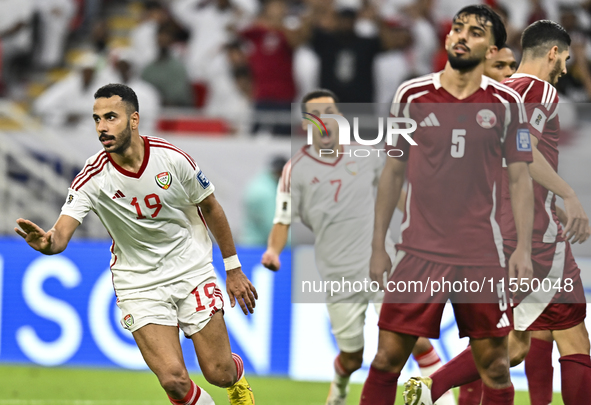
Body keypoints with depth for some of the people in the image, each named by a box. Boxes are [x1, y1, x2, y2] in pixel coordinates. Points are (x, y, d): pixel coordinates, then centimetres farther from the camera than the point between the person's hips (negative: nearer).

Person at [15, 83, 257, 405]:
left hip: (192, 271, 1)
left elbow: (211, 209, 3)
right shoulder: (93, 179, -16)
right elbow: (61, 235, -26)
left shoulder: (173, 159, -13)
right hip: (139, 284, -1)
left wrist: (233, 269, 8)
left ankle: (237, 372, 38)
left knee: (219, 374, 0)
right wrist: (47, 242, -51)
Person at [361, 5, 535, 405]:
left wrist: (523, 248, -6)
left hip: (483, 255, 0)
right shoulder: (412, 95, 3)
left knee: (495, 365, 2)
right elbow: (393, 172, 9)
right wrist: (378, 245, 6)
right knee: (387, 358, -4)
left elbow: (520, 178, 4)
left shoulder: (507, 103, 2)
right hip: (419, 250, 0)